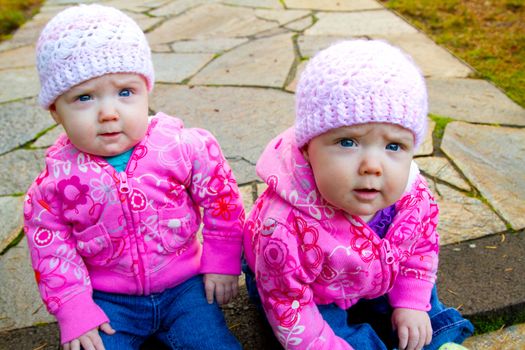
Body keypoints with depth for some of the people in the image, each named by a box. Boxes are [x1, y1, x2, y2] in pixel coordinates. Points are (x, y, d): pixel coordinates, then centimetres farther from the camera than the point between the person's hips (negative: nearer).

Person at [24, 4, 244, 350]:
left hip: (184, 286, 0)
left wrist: (221, 263, 1)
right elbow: (51, 248, -4)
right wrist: (74, 313, -5)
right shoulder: (58, 179, -14)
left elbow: (221, 201, -4)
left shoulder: (184, 147, -17)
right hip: (108, 301, 1)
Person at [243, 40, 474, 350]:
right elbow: (288, 308, -28)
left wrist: (411, 302, -5)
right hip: (314, 297, -4)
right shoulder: (286, 227, -44)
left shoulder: (411, 191, -27)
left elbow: (423, 243, -3)